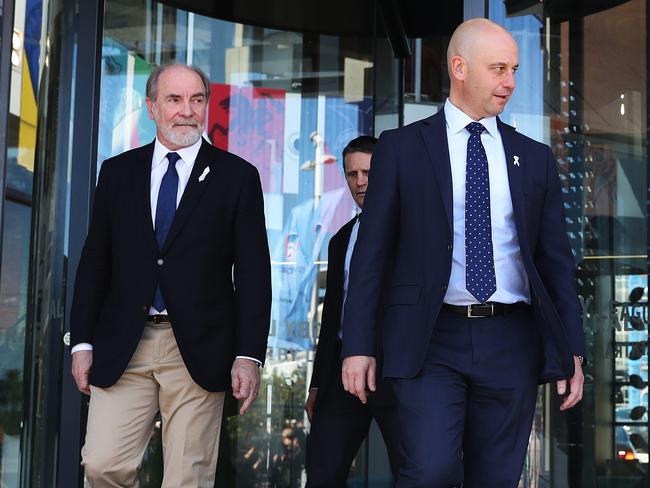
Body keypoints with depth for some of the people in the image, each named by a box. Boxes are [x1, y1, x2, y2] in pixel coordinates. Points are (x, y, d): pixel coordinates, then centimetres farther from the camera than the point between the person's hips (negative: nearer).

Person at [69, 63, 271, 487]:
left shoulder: (237, 176, 3)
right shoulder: (117, 172, 11)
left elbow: (253, 273, 0)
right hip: (122, 350, 2)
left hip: (199, 351, -2)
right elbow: (95, 262, 12)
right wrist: (82, 341, 6)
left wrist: (249, 355, -7)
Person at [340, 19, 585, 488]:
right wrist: (358, 344, -4)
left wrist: (571, 350, 3)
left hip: (511, 343, 3)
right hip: (430, 342, -3)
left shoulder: (535, 158, 11)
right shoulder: (402, 147, 4)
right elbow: (372, 251, 2)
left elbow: (557, 259, 11)